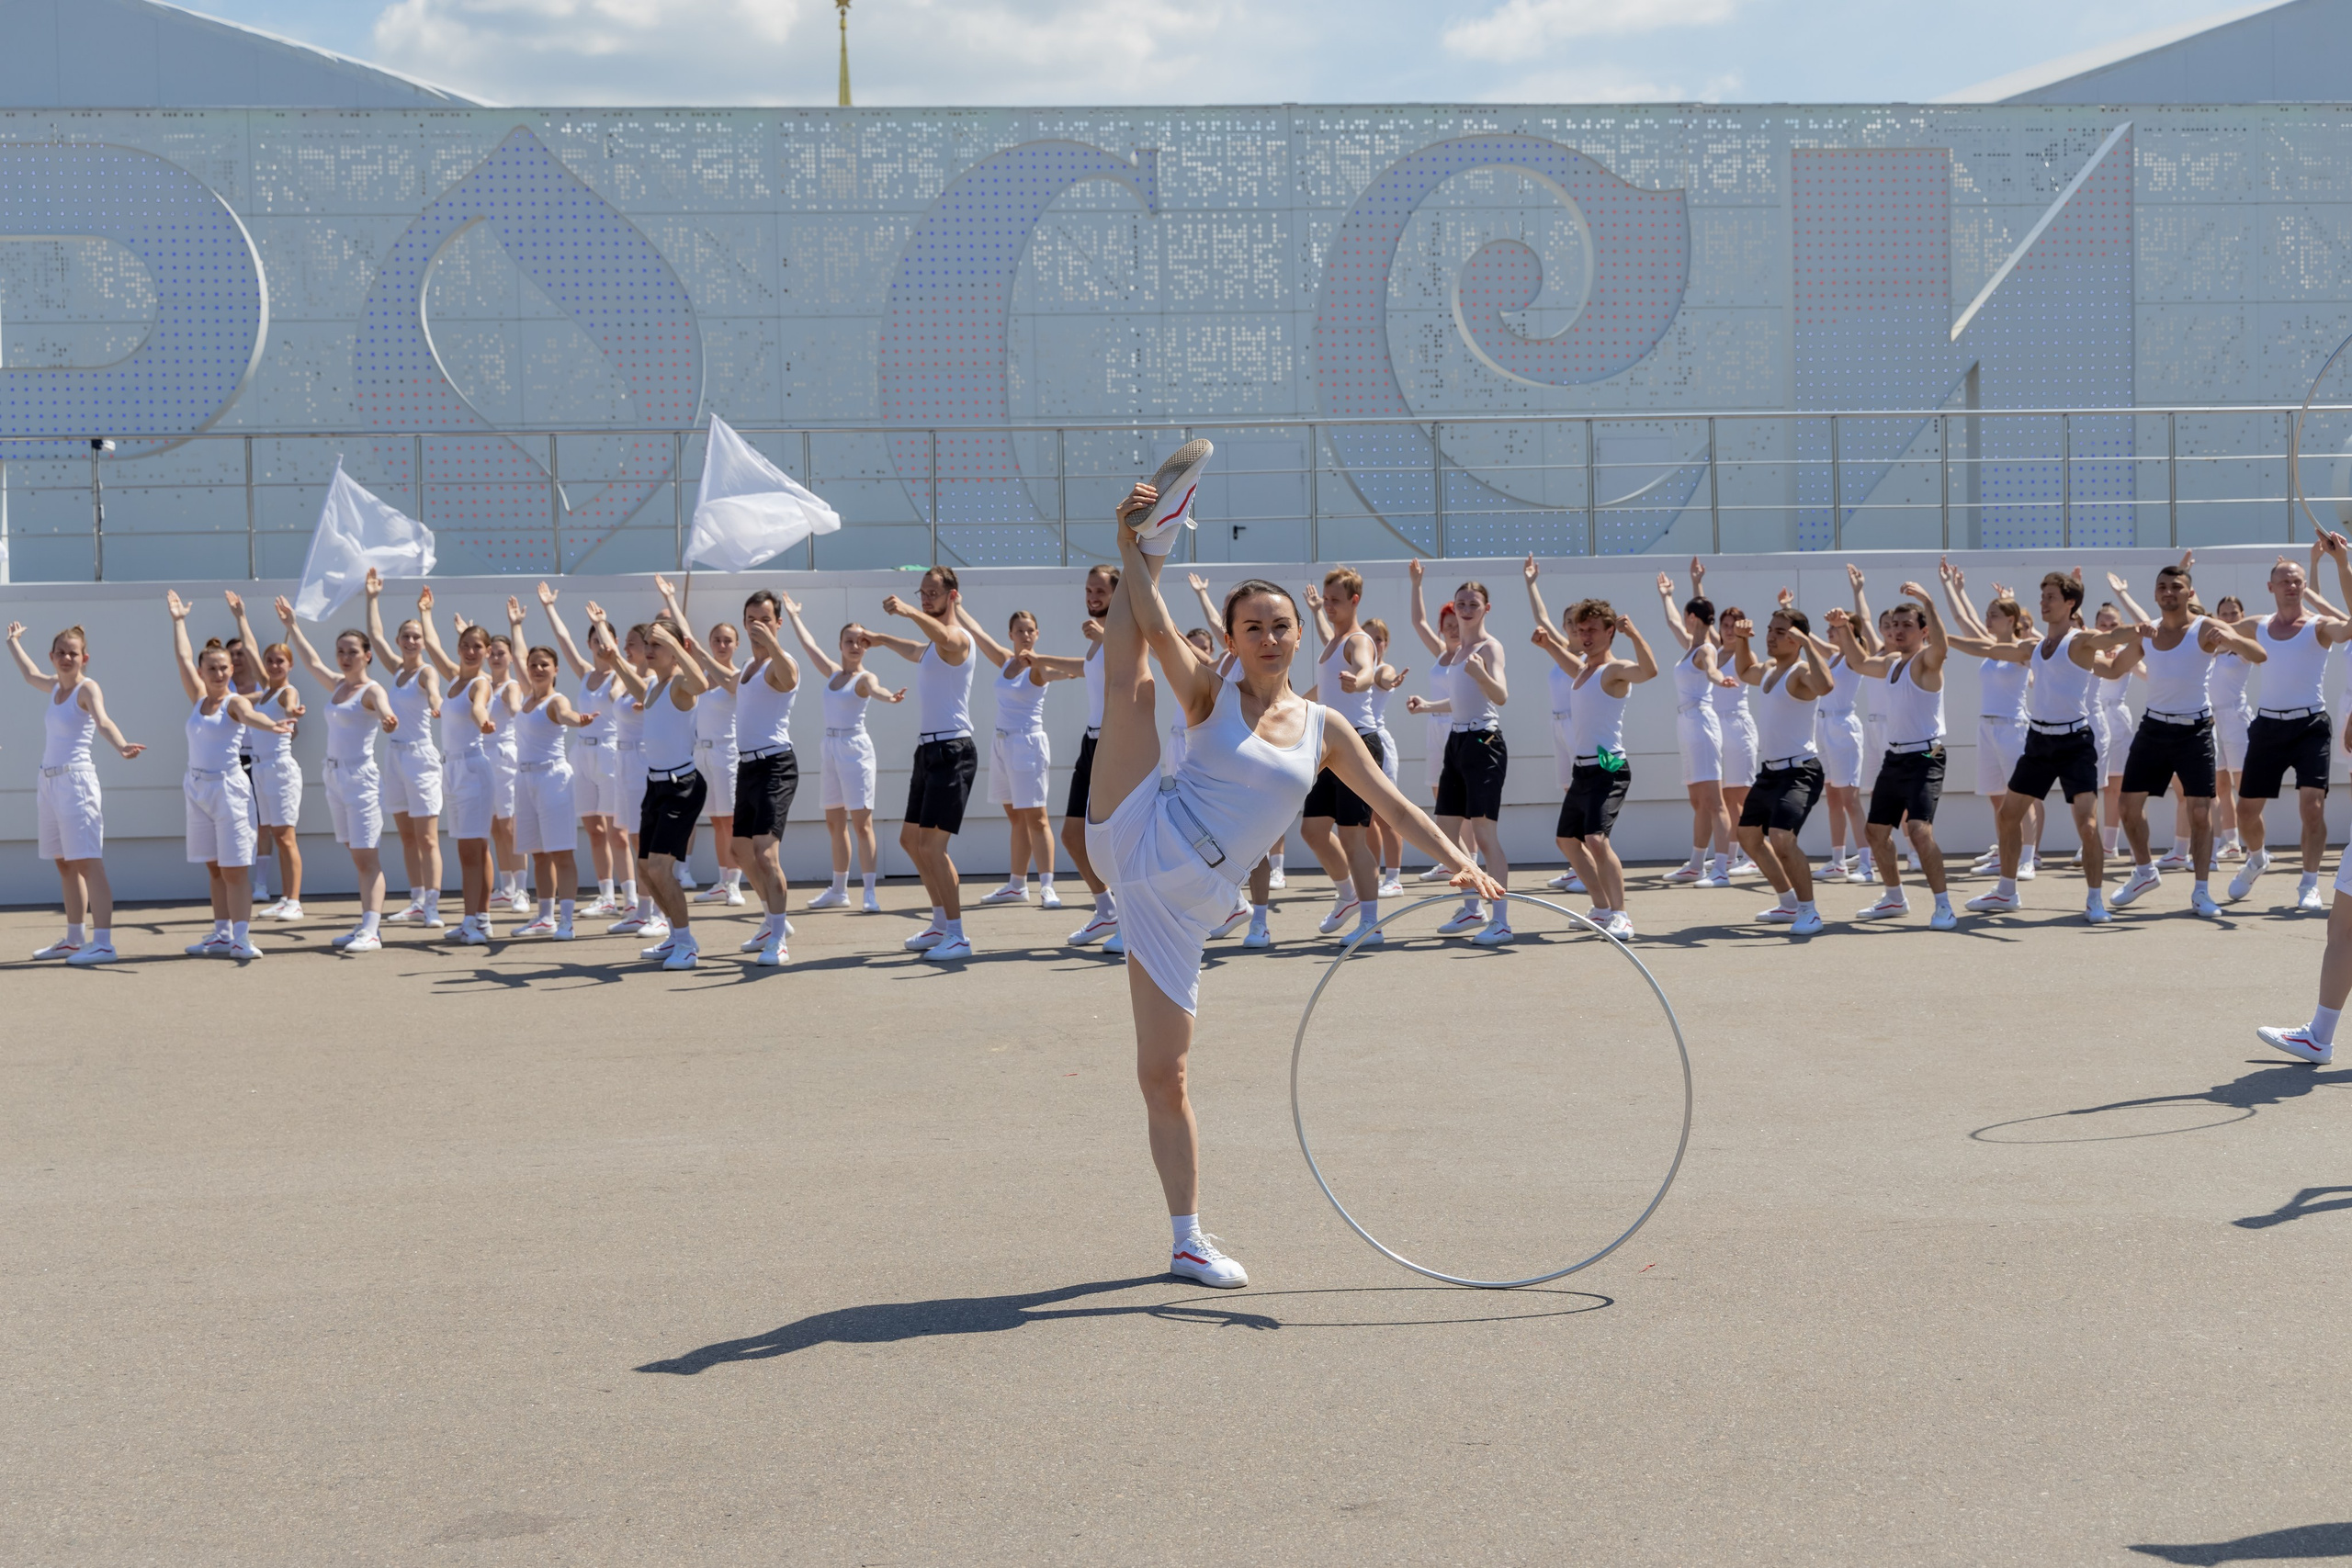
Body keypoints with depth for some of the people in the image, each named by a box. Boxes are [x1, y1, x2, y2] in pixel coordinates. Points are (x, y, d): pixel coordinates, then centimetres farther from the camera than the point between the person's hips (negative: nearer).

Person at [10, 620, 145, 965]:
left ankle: (104, 943, -18)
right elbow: (30, 675, 38)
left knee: (88, 863, -13)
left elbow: (102, 720, -29)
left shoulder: (87, 689, -9)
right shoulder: (55, 687, 14)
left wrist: (121, 745, -49)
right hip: (50, 781, 8)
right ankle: (75, 939, 22)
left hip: (76, 781, -8)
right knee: (64, 864, 13)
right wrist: (13, 642, 52)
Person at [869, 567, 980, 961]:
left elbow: (943, 637, -38)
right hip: (929, 749, 10)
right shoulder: (932, 643, 20)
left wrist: (911, 613, -53)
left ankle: (958, 936, -12)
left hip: (952, 751, -10)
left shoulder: (958, 638, -11)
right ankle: (941, 924, 26)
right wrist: (883, 639, 50)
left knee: (932, 845, -16)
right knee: (911, 841, 16)